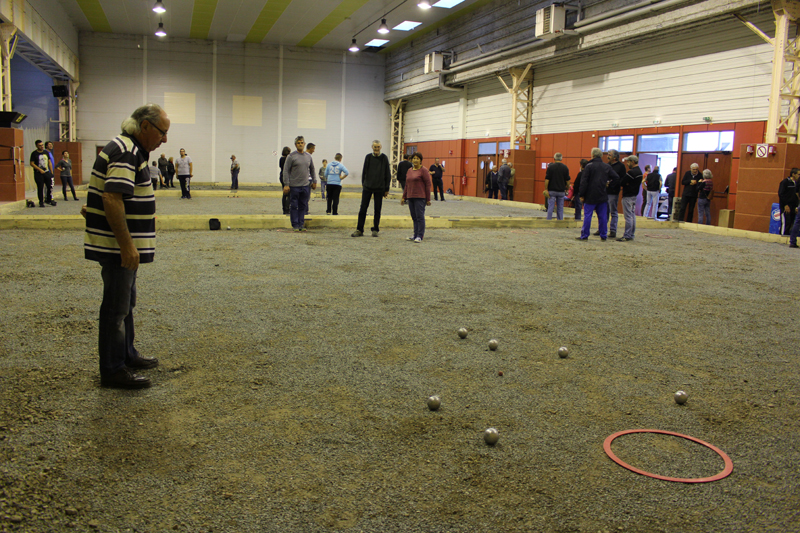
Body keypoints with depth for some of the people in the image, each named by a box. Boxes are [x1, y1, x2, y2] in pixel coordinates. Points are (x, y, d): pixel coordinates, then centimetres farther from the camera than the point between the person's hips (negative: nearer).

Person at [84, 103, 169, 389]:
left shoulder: (130, 150, 14)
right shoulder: (125, 153, -19)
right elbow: (112, 199, -29)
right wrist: (127, 245, -28)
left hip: (124, 246, 11)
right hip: (117, 246, -11)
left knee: (125, 302, 21)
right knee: (117, 307, -2)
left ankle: (127, 355, 35)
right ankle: (113, 371, 7)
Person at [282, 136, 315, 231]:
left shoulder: (308, 156, 10)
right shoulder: (291, 156, -5)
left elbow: (312, 169, 22)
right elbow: (286, 171, -7)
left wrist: (314, 181, 18)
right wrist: (286, 184, -13)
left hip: (305, 186, 4)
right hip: (294, 186, -4)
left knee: (303, 206, 8)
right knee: (294, 206, 0)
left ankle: (301, 224, 14)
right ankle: (295, 225, 6)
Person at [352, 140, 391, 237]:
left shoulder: (384, 158, 1)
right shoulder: (368, 157, 5)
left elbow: (388, 174, 3)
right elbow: (364, 172, 11)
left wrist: (387, 189, 0)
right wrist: (363, 185, 8)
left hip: (379, 188, -1)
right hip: (367, 187, 1)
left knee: (377, 210, 5)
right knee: (363, 208, -1)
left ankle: (375, 229, 14)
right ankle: (359, 230, 5)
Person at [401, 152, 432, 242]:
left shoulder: (423, 170, -5)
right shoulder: (410, 171, 15)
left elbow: (428, 184, -7)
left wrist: (428, 199, -10)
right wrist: (404, 197, 16)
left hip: (420, 198, -7)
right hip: (410, 197, 7)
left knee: (419, 217, -6)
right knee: (414, 217, 10)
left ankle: (420, 236, -4)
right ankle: (415, 234, 16)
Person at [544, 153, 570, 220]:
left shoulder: (550, 167, -5)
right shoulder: (565, 168, 1)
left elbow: (547, 179, -9)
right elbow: (567, 180, 3)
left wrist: (546, 189, -6)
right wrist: (567, 189, 13)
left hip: (552, 190, -2)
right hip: (561, 191, 2)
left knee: (550, 207, 1)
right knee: (560, 208, 7)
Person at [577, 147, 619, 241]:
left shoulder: (589, 166, -6)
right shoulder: (607, 166, 7)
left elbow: (584, 181, -9)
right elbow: (616, 178, 5)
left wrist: (581, 195, -5)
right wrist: (609, 184, 14)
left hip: (590, 196, -4)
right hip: (603, 196, 4)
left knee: (587, 215, 0)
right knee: (603, 216, 8)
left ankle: (584, 235, 0)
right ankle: (603, 236, 11)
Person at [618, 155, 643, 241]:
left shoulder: (631, 172, -18)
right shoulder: (639, 172, 13)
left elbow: (621, 183, -18)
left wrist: (624, 185, 2)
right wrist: (627, 185, 1)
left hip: (628, 196, -10)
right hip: (634, 195, 10)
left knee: (628, 216, -8)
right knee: (632, 215, 13)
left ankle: (627, 236, -6)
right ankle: (632, 234, 18)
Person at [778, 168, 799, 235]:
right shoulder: (785, 182, -7)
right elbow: (781, 194, -11)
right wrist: (785, 205, -14)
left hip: (792, 208, 7)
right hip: (785, 207, -7)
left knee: (791, 223, 4)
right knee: (785, 223, -10)